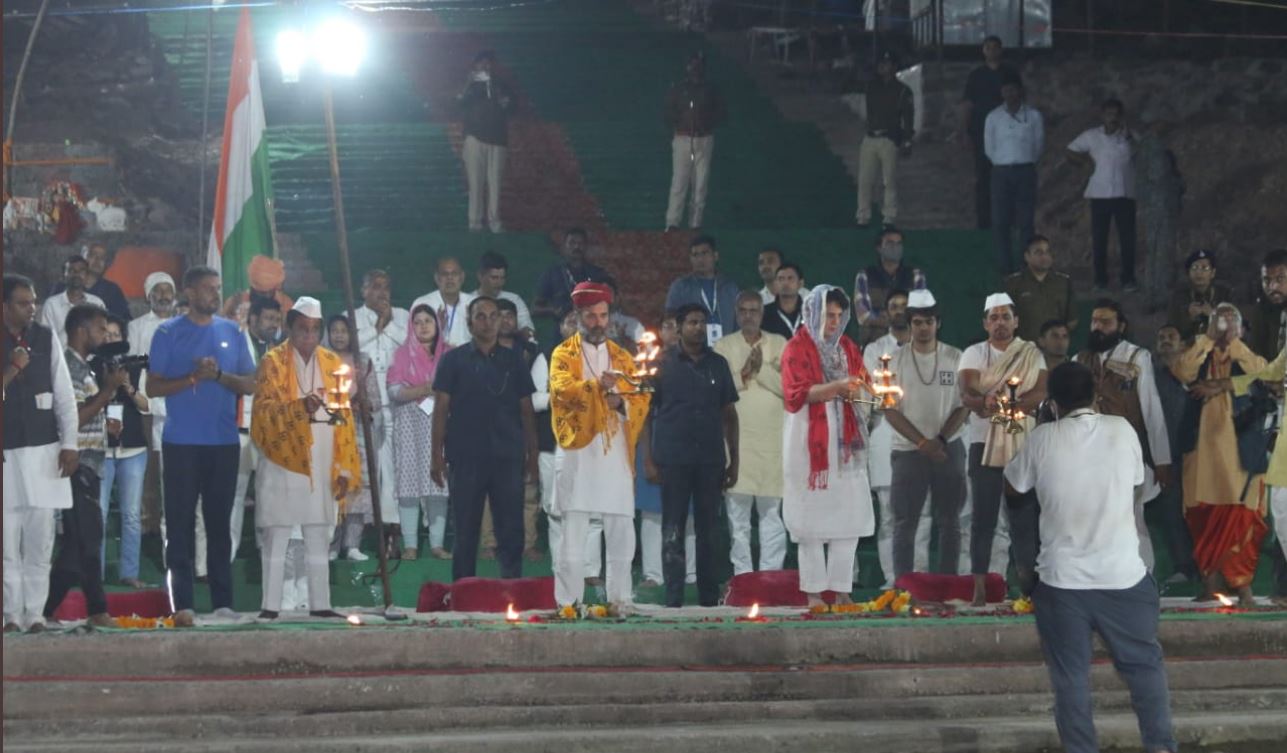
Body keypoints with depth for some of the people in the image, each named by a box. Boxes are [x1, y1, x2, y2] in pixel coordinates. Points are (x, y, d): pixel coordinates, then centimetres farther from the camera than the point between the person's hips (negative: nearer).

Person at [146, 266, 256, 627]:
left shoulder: (232, 332, 10)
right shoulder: (168, 333, 2)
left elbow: (249, 385, 8)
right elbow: (153, 387, -2)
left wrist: (219, 375, -9)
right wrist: (193, 377, -13)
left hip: (224, 443, 3)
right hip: (181, 444, -3)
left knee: (220, 522, 5)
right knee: (181, 524, -3)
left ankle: (223, 602, 8)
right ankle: (183, 604, -4)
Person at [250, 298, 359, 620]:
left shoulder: (333, 363, 10)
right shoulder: (273, 362, 0)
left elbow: (345, 418, 9)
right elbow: (264, 409, -12)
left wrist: (345, 468, 3)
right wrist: (300, 408, -29)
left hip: (322, 467, 4)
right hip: (282, 463, -4)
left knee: (319, 539, 8)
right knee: (276, 536, -2)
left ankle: (319, 604, 11)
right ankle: (271, 605, 0)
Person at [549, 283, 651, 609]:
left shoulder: (622, 357, 17)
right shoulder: (563, 355, 4)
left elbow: (642, 399, 11)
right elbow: (561, 390, -14)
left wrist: (622, 403, -11)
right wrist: (596, 385, -31)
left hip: (616, 453, 4)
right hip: (577, 451, -4)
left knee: (621, 533, 3)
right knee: (573, 531, -6)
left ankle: (620, 600, 10)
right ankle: (568, 603, -5)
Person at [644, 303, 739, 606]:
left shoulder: (717, 364, 10)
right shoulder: (663, 363, 2)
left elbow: (729, 413, 13)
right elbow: (646, 412, 1)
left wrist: (734, 459, 8)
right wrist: (648, 459, -6)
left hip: (710, 461, 3)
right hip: (673, 461, -3)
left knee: (707, 531, 7)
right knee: (672, 532, 0)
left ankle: (709, 600, 14)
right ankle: (673, 601, 2)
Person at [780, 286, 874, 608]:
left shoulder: (847, 348, 15)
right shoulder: (797, 348, -3)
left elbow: (863, 385, 14)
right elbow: (797, 393, -13)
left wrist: (858, 389, -10)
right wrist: (837, 387, -26)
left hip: (844, 441, 6)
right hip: (811, 443, -5)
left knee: (849, 518, 2)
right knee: (812, 519, -4)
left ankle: (841, 590, 6)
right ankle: (814, 593, -1)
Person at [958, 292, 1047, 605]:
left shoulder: (1032, 354, 9)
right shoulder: (974, 354, 6)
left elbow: (1040, 392, -5)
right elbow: (967, 395, -9)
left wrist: (1005, 405, -19)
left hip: (1023, 445, 1)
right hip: (985, 444, -1)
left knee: (1024, 516, 0)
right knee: (983, 517, -3)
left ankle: (1027, 586, 3)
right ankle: (979, 590, -3)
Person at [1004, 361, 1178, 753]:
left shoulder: (1043, 439, -6)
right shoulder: (1122, 430, -3)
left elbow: (1014, 484, 11)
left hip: (1062, 578, -1)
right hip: (1123, 574, 1)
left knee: (1070, 676, 7)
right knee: (1144, 664, 14)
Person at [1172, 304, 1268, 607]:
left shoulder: (1249, 357, 14)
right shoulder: (1199, 356, 15)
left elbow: (1260, 375, -9)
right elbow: (1182, 373, -6)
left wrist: (1220, 386, -8)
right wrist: (1208, 338, -3)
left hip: (1240, 448, -1)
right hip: (1204, 445, 1)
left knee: (1241, 514, -7)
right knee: (1204, 514, -1)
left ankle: (1242, 583, -6)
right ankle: (1211, 580, 5)